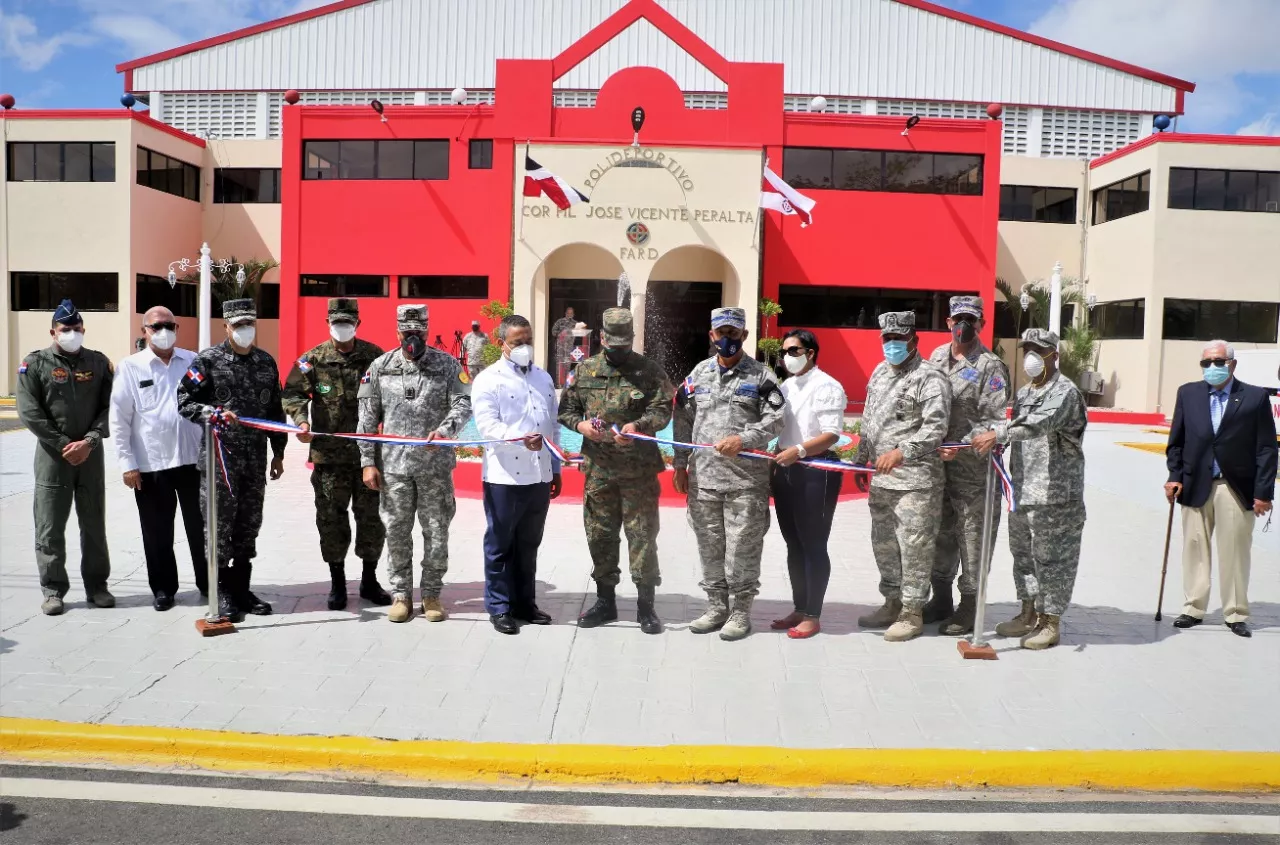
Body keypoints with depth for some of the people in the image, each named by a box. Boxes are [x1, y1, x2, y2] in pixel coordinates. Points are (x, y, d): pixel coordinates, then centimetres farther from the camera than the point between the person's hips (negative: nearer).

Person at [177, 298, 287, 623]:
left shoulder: (266, 362, 11)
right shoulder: (208, 360, -3)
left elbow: (275, 409, 16)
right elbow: (183, 401, -3)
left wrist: (278, 452, 16)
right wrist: (214, 413, -21)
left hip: (256, 459, 5)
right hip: (220, 456, -4)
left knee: (249, 525, 10)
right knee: (220, 525, -1)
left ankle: (241, 589, 21)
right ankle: (221, 593, 10)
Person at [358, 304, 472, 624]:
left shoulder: (447, 364, 2)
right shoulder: (380, 366, 5)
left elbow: (463, 404, -6)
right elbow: (368, 418, 5)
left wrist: (445, 430, -26)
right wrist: (367, 462, 1)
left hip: (436, 464, -1)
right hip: (393, 464, 1)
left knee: (436, 531, 6)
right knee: (397, 531, 8)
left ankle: (432, 594, 20)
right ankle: (401, 594, 21)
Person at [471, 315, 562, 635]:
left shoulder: (544, 378, 15)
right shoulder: (488, 379, -5)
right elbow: (487, 425, -17)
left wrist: (555, 469, 17)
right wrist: (521, 438, -33)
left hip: (540, 476, 6)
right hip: (504, 477, -6)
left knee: (529, 544, 15)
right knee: (500, 544, 5)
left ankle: (524, 604, 26)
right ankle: (499, 608, 15)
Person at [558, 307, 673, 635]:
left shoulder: (649, 371, 1)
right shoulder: (585, 370, 9)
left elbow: (663, 408, -8)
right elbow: (566, 408, 13)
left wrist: (639, 426, -27)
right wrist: (580, 424, -9)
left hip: (639, 468, -3)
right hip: (598, 468, 3)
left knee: (642, 534, 1)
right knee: (600, 534, 11)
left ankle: (645, 604, 12)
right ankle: (605, 600, 25)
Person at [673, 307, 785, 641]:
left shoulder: (761, 376, 1)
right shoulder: (698, 374, 12)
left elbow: (774, 420, -5)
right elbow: (684, 421, 14)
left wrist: (742, 440, -18)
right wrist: (680, 465, 10)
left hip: (746, 479, -4)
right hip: (703, 477, 4)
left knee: (742, 548, 0)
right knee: (709, 546, 11)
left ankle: (740, 611, 14)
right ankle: (716, 607, 25)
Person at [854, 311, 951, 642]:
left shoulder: (930, 377, -10)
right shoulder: (879, 372, 15)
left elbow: (935, 427, -20)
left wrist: (901, 452, -28)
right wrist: (861, 460, 21)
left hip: (916, 479, -8)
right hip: (881, 478, 8)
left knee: (914, 547, -2)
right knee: (883, 544, 16)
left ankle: (912, 613, 10)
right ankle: (892, 603, 31)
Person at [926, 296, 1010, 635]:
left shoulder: (990, 366, -8)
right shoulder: (937, 356, 11)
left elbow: (993, 422, -13)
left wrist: (960, 448, -23)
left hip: (973, 468, -6)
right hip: (937, 462, 6)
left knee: (972, 537, 1)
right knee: (941, 533, 15)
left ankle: (969, 607, 13)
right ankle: (940, 600, 29)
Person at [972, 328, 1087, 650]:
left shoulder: (1065, 392, -11)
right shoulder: (1024, 393, 16)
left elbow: (1040, 423, -29)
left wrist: (998, 433, -38)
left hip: (1055, 496, -8)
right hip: (1022, 492, 8)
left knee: (1051, 558, -1)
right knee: (1023, 554, 16)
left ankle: (1051, 622, 10)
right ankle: (1029, 614, 29)